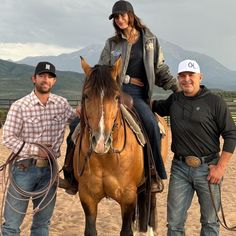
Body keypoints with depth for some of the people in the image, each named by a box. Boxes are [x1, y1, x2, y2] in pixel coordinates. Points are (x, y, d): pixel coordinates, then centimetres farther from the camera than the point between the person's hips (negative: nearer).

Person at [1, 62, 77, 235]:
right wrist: (36, 150, -18)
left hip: (50, 168, 4)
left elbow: (76, 117, 21)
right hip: (24, 168, -3)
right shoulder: (19, 106, -9)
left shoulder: (62, 104, 3)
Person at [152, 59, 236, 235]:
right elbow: (156, 107, 26)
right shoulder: (174, 100, 7)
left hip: (208, 167, -3)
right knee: (174, 222, 7)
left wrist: (220, 168, -13)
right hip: (180, 168, 4)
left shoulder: (215, 102, -7)